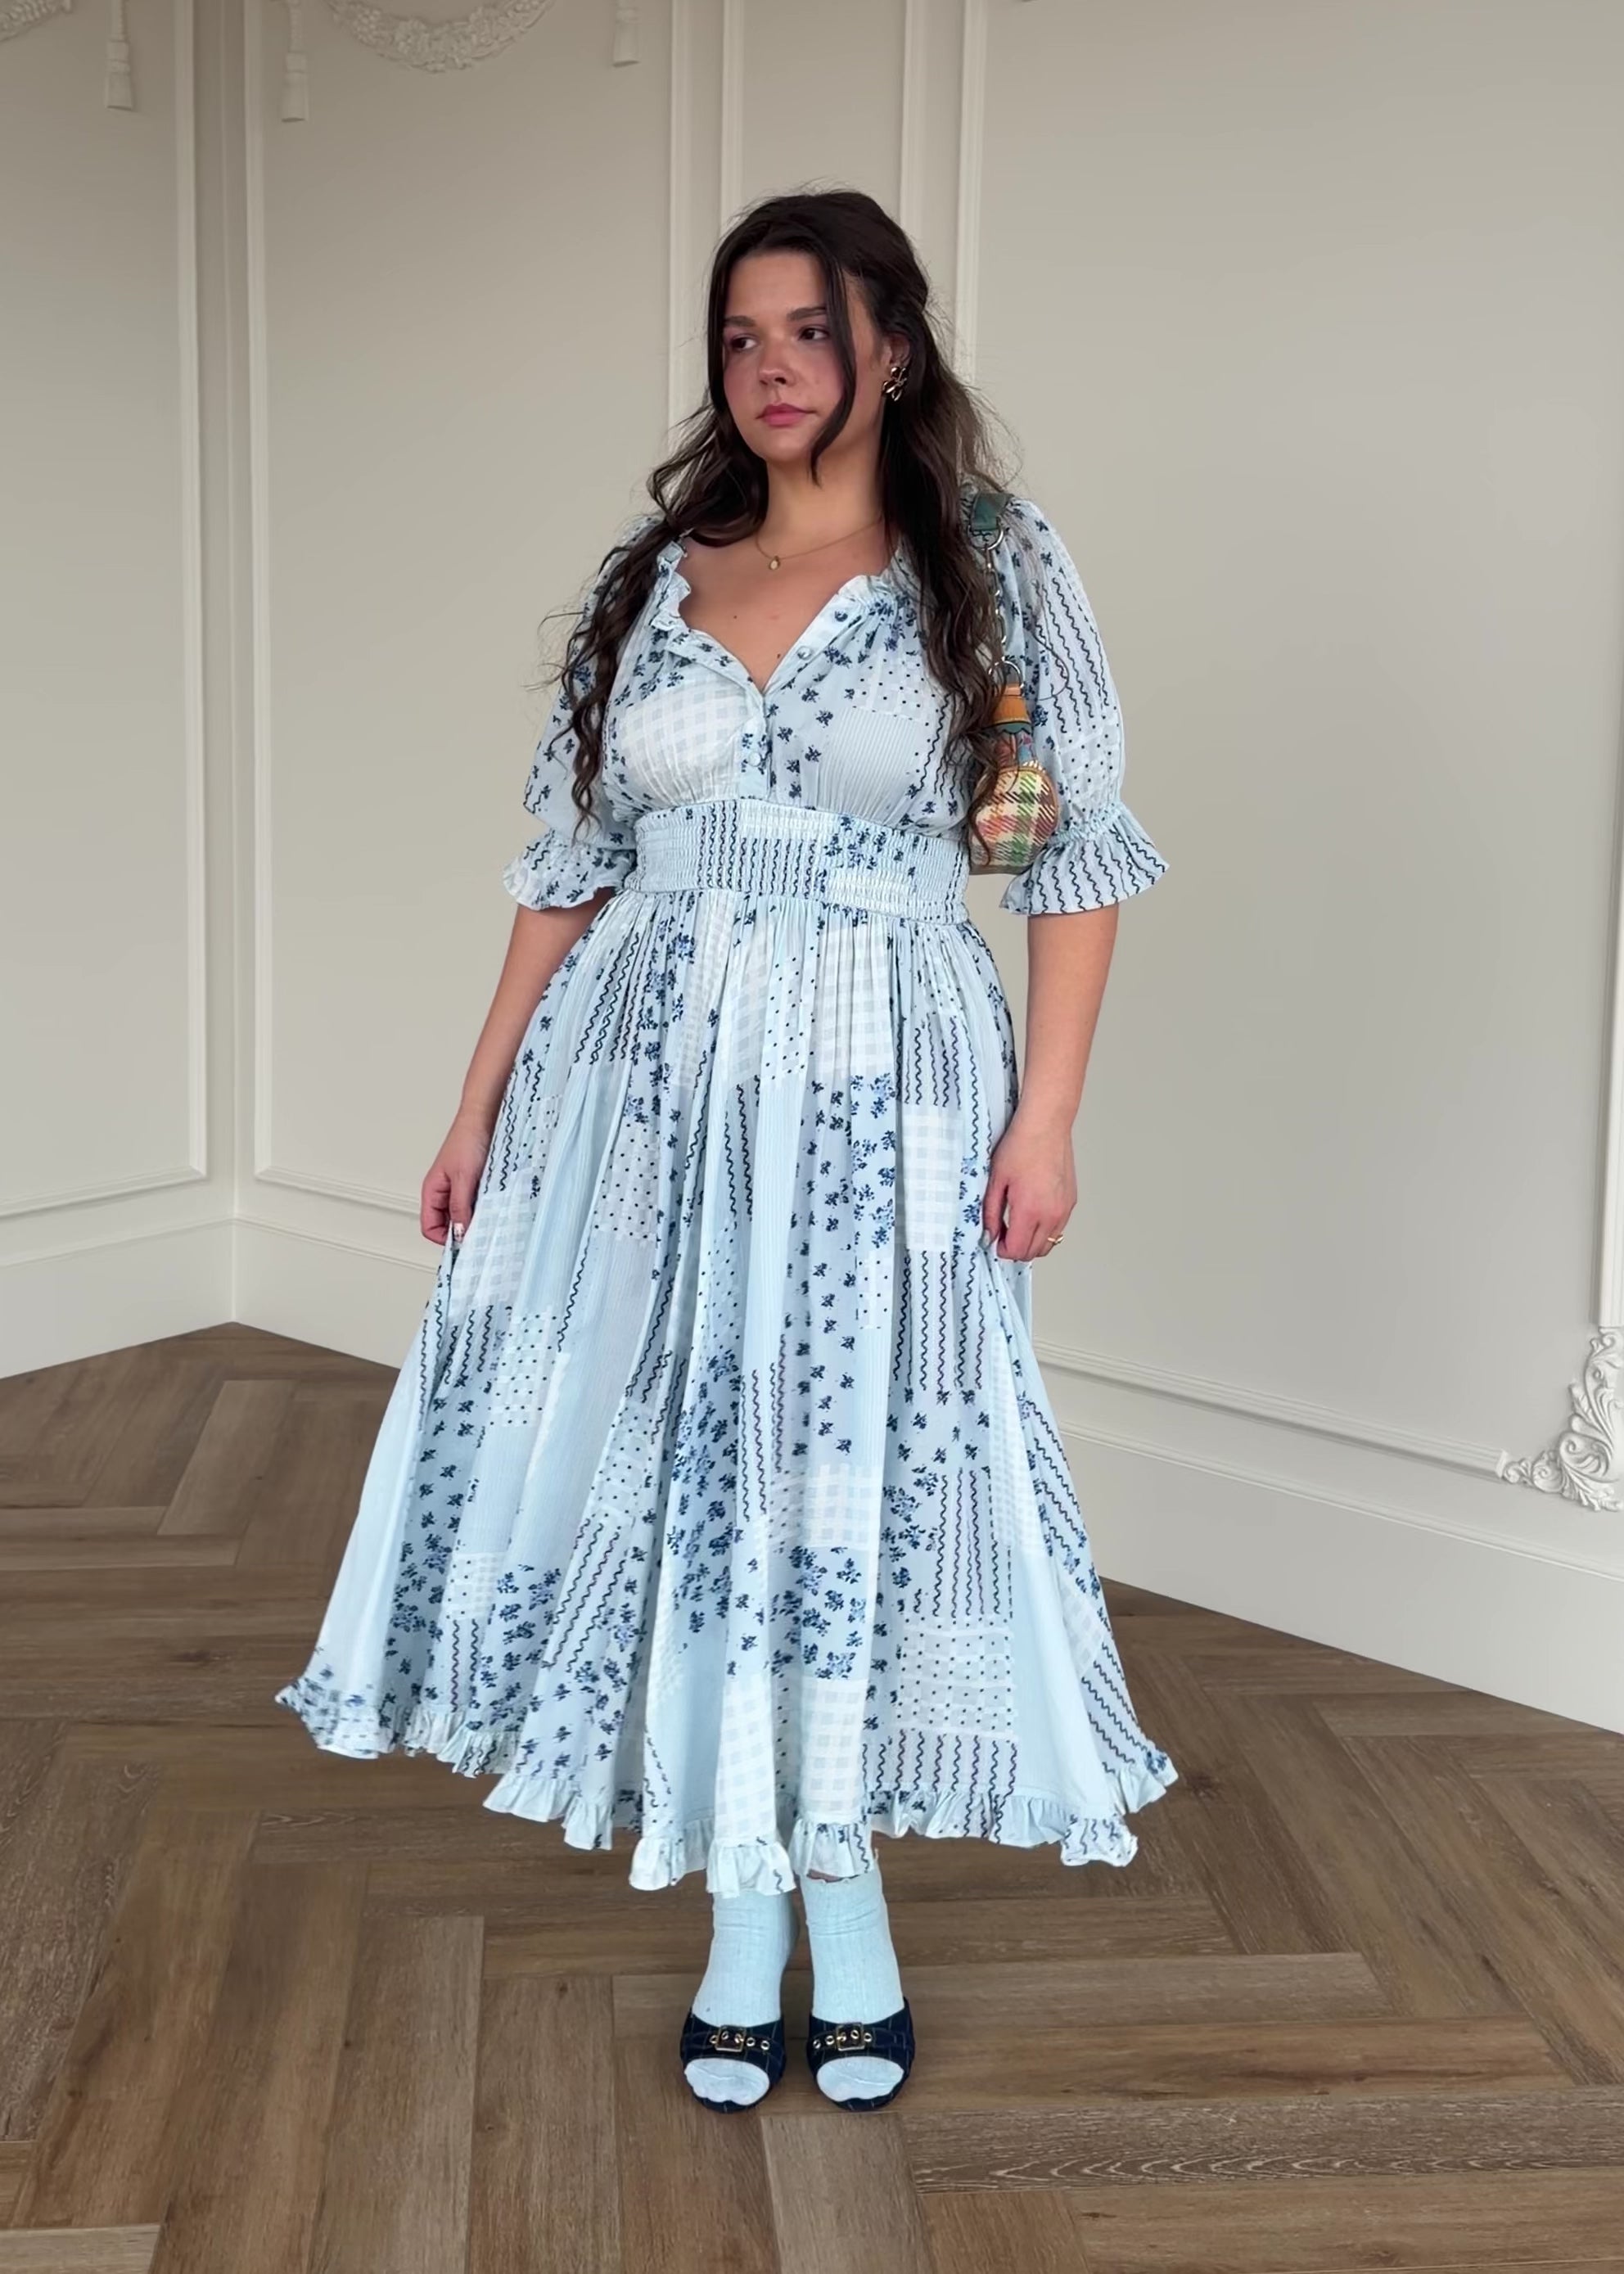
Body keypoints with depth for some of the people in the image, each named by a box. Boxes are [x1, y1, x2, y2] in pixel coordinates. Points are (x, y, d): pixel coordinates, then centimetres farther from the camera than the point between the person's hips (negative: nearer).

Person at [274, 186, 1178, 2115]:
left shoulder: (997, 565, 0)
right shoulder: (651, 575, 9)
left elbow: (1078, 853, -2)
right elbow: (568, 862, 10)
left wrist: (1046, 1115, -10)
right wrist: (482, 1105, 7)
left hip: (880, 1089, -3)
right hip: (648, 1079, 3)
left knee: (861, 1467, 2)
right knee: (678, 1461, 4)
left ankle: (848, 1889, 24)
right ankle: (741, 1904, 21)